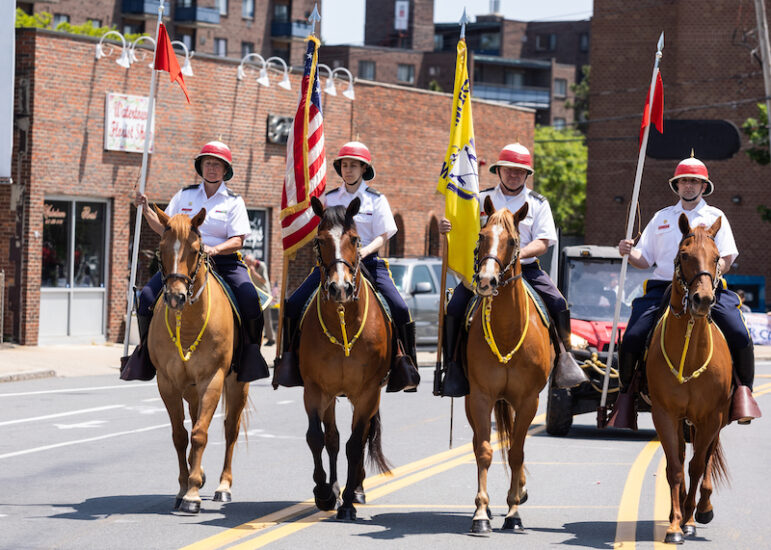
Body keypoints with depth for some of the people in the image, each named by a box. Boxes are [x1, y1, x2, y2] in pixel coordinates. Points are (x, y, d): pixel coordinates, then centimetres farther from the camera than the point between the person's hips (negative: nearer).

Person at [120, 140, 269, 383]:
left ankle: (250, 349, -4)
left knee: (250, 299, -27)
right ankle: (147, 347, 3)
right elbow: (165, 228, 15)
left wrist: (214, 249, -23)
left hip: (223, 260, -2)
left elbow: (237, 241, -4)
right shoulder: (185, 195, 14)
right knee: (147, 297, -18)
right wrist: (146, 211, -1)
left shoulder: (234, 201, 6)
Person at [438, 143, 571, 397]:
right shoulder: (482, 199, 9)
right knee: (454, 308, -20)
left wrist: (520, 253, -23)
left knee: (558, 304, -22)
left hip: (526, 269, 0)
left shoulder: (538, 203, 7)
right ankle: (453, 368, -10)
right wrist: (446, 228, -17)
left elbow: (543, 242, -3)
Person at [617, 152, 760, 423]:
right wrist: (629, 252, -7)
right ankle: (626, 392, 4)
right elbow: (644, 259, 16)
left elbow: (726, 260, 3)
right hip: (663, 287, 1)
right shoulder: (662, 217, 18)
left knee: (740, 336, -21)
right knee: (632, 338, -18)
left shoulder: (715, 217, 12)